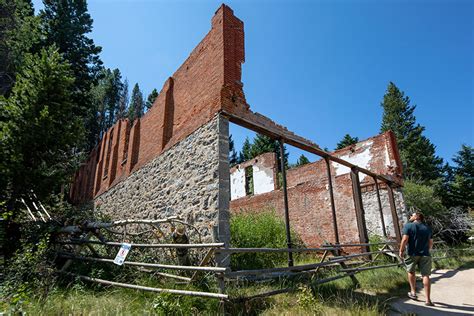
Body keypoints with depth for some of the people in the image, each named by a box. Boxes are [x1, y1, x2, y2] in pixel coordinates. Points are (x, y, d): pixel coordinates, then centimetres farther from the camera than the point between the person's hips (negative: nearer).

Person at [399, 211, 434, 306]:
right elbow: (431, 243, 14)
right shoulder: (428, 228, 11)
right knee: (426, 275, 3)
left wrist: (401, 250, -3)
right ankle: (428, 300, 1)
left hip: (412, 254, -3)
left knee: (411, 272, 17)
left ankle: (413, 292, 22)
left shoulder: (408, 226, -5)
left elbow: (405, 240, -13)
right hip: (425, 255, 3)